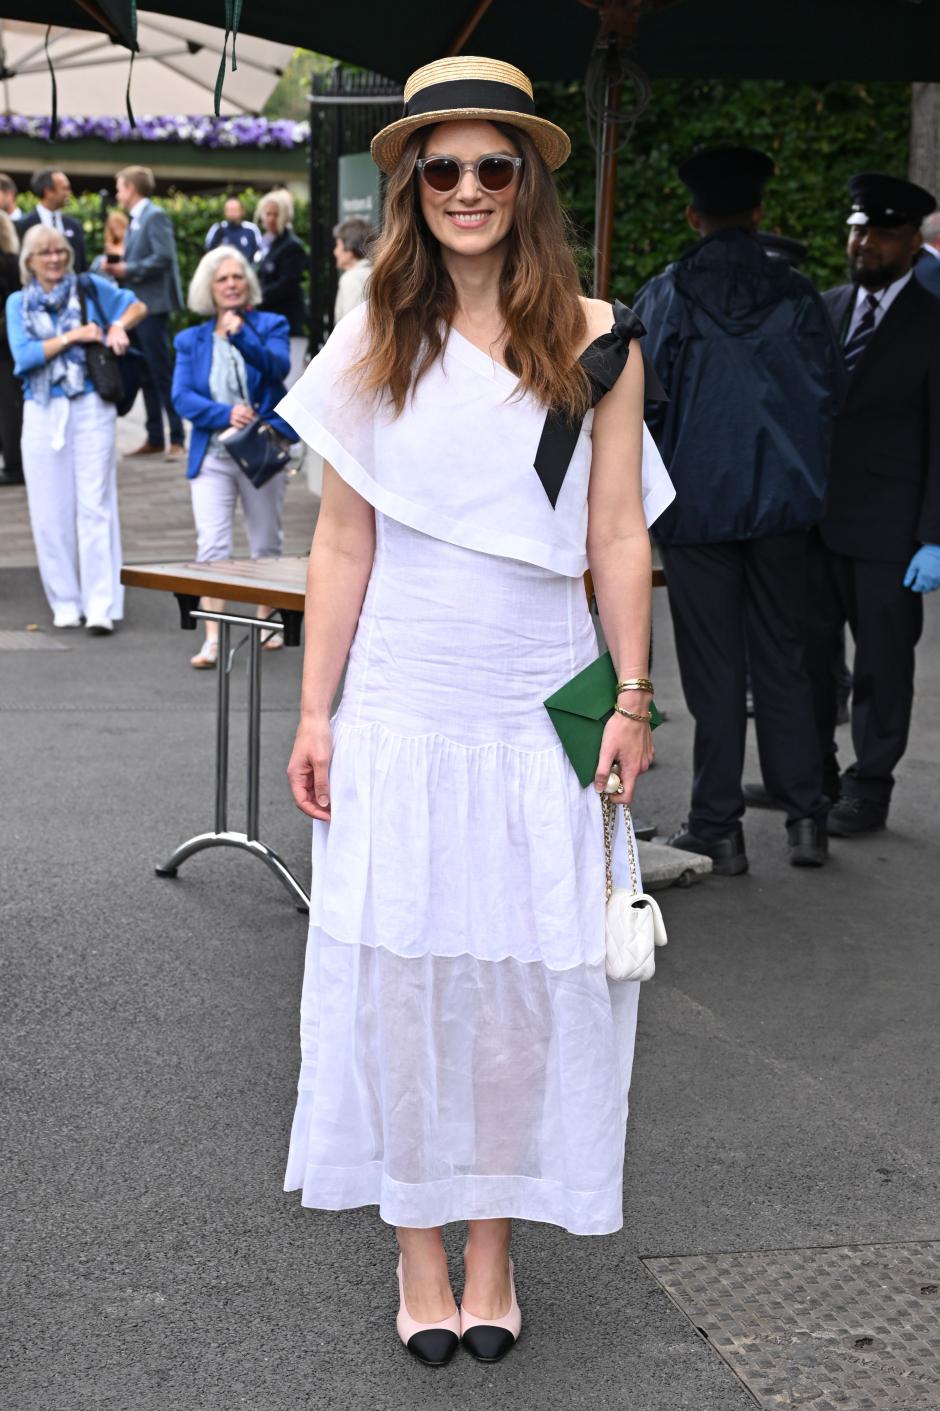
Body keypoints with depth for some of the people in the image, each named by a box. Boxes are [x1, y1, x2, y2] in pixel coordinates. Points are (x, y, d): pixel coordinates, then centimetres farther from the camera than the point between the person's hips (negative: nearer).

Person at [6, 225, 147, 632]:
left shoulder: (89, 288, 5)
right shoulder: (18, 303, 8)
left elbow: (137, 306, 15)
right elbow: (24, 356, -5)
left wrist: (118, 327, -5)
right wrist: (72, 337, -12)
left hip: (90, 408, -2)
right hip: (42, 413, 2)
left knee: (95, 506, -6)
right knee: (51, 510, 4)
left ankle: (101, 606, -7)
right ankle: (66, 602, 14)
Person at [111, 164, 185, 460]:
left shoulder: (155, 217, -10)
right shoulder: (135, 220, 17)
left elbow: (164, 257, -20)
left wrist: (127, 269, -15)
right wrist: (117, 267, 2)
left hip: (153, 305, -9)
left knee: (162, 372, -7)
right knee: (145, 374, 10)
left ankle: (177, 439, -4)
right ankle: (155, 438, 15)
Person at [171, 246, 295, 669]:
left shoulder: (271, 325, 4)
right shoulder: (191, 340, 9)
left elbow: (278, 366, -16)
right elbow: (182, 397, -1)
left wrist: (241, 336, -31)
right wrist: (226, 414, -17)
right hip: (212, 455, 0)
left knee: (266, 543, 11)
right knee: (211, 545, -12)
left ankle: (266, 618, 31)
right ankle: (212, 639, -14)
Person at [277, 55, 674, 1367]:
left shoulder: (595, 341, 2)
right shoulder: (375, 344, 3)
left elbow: (618, 537, 3)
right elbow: (343, 542, 4)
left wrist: (632, 700, -1)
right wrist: (316, 711, 1)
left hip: (542, 707, 0)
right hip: (402, 705, 1)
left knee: (526, 978, 5)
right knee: (399, 972, 4)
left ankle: (496, 1243, 21)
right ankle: (420, 1247, 19)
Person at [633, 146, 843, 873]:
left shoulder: (663, 297, -7)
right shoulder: (797, 294, -1)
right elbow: (827, 396, 1)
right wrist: (807, 482, 12)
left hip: (695, 505, -2)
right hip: (781, 504, 2)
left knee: (713, 669, 5)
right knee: (782, 659, 12)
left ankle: (718, 828, 9)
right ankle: (805, 816, 12)